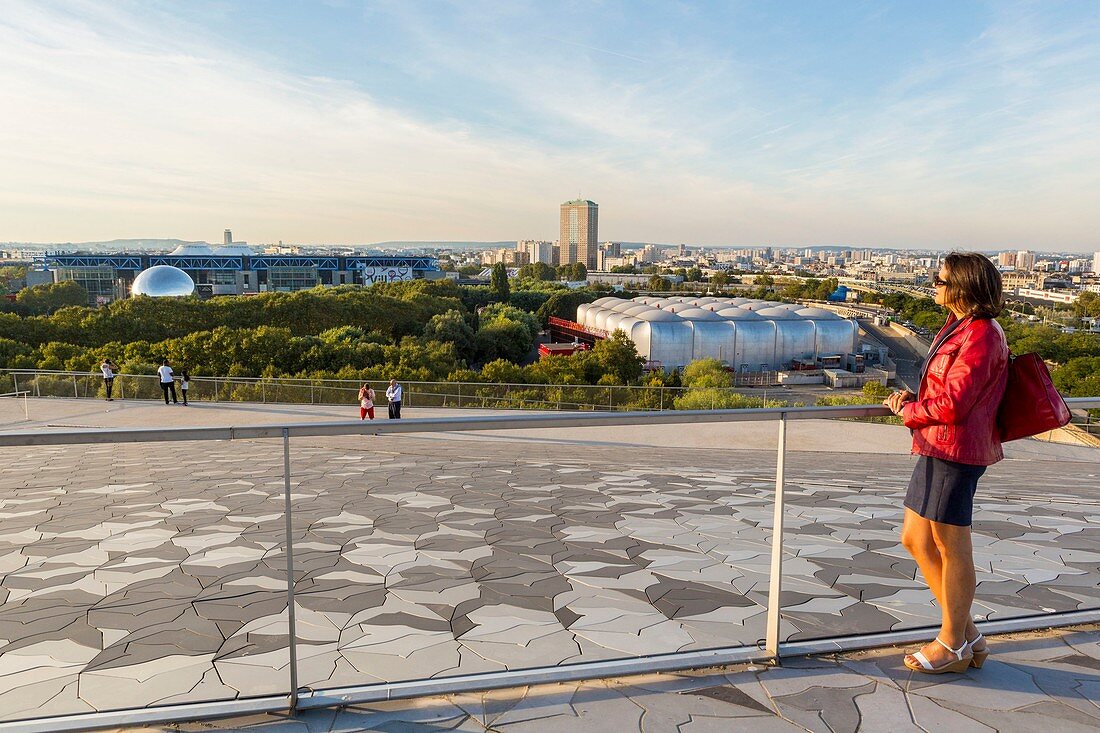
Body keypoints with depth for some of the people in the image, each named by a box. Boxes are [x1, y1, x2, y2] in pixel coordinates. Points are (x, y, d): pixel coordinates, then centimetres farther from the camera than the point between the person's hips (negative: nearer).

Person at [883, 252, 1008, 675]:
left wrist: (908, 411, -5)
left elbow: (952, 403, -21)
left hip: (955, 451, -11)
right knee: (914, 539, 14)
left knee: (951, 547, 2)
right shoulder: (959, 328, 16)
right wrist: (914, 399, 5)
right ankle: (969, 636, 26)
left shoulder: (979, 336, -16)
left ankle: (953, 646, 19)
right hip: (936, 449, 11)